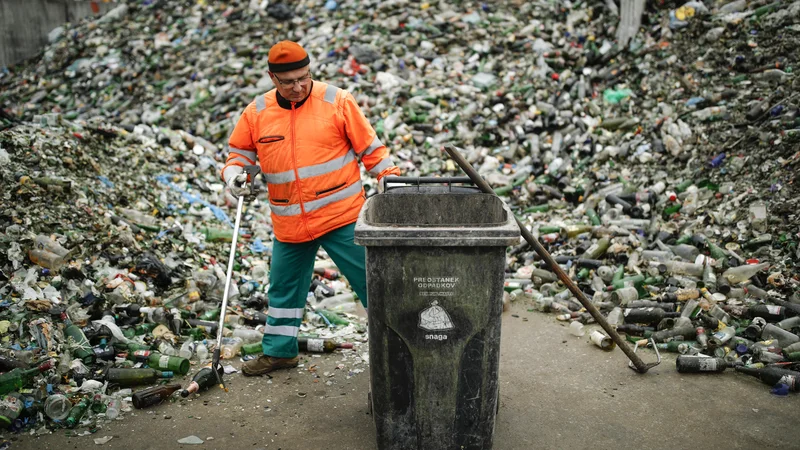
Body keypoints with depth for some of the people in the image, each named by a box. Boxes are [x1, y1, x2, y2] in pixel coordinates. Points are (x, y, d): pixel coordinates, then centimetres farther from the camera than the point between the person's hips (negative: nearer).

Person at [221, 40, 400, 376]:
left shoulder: (337, 101, -6)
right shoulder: (257, 112, 3)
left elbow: (370, 148, 0)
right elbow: (240, 151, 14)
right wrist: (233, 172, -7)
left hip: (342, 216, -4)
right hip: (289, 223, 4)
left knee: (371, 280, -2)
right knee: (283, 286, 17)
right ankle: (279, 351, 36)